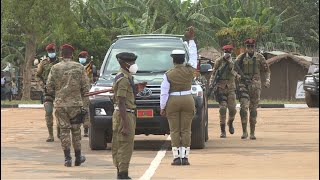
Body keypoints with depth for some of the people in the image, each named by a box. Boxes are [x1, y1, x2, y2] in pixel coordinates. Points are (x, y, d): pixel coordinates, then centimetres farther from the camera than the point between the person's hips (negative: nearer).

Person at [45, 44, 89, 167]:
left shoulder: (55, 68, -1)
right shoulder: (79, 68, -2)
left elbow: (49, 87, 1)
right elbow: (86, 87, 0)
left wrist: (48, 99, 16)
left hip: (60, 104, 0)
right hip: (75, 103, 0)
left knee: (64, 131, 4)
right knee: (76, 130, 10)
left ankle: (67, 158, -1)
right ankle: (78, 158, 15)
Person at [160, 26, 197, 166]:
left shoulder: (168, 74, -8)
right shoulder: (189, 70, -2)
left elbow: (164, 93, -7)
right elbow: (193, 55, 13)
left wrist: (162, 107, 1)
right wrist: (191, 40, 20)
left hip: (173, 102, -2)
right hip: (187, 101, 2)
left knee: (174, 131, 2)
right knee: (186, 130, 4)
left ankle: (177, 157, -4)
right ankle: (185, 157, -1)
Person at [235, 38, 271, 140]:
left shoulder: (260, 57, 6)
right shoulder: (241, 57, 5)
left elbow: (266, 70, 10)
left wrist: (267, 80, -5)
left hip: (255, 85, 1)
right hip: (244, 85, -1)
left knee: (253, 109, 4)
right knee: (243, 107, -13)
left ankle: (252, 132, 11)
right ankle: (244, 132, -6)